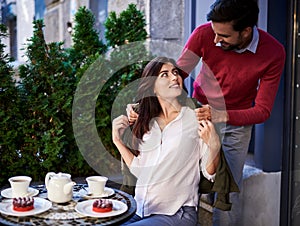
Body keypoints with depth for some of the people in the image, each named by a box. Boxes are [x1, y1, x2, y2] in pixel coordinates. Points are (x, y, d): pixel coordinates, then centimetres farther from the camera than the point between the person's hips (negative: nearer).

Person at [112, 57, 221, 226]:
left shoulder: (196, 118, -4)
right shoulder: (147, 123, 11)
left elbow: (210, 174, -3)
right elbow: (140, 170, 11)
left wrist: (214, 146, -22)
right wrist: (118, 140, 6)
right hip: (140, 211, 5)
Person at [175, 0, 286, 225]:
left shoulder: (273, 53, -20)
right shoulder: (204, 34, -19)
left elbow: (263, 110, -17)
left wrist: (221, 115, -34)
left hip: (236, 124, -1)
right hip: (198, 114, 1)